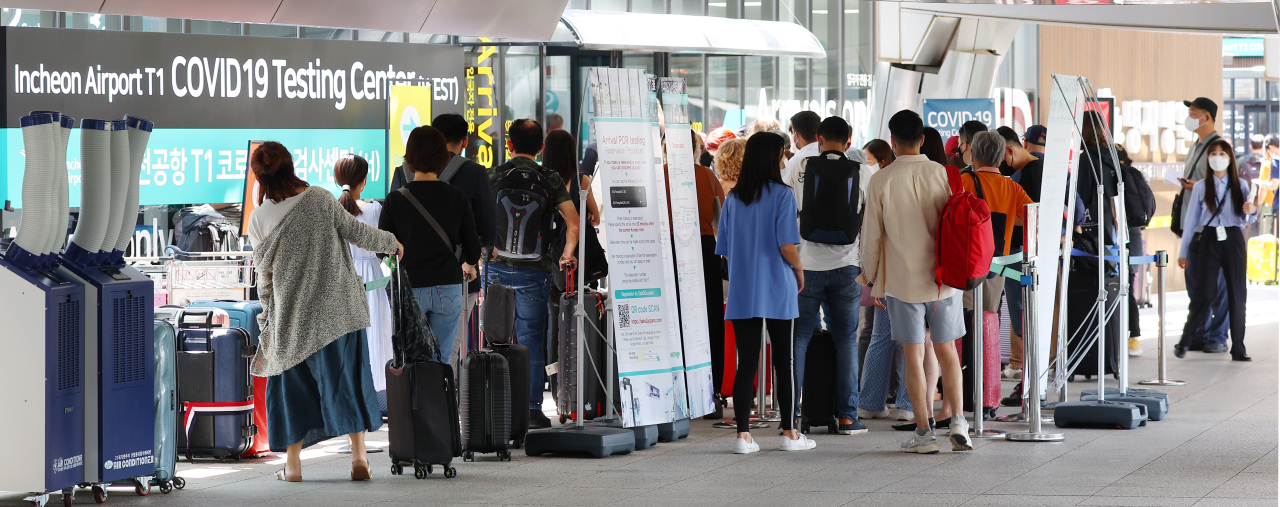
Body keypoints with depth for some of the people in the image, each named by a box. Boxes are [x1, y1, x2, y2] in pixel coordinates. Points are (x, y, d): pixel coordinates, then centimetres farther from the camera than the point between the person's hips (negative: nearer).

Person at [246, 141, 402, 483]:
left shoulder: (259, 219, -4)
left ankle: (293, 464, 10)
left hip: (292, 313, 1)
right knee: (347, 377, 6)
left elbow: (264, 271, 4)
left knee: (294, 381, 11)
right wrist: (392, 242, 15)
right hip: (338, 307, -1)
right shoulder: (320, 199, -8)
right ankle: (359, 457, 2)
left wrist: (268, 311, 19)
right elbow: (356, 233, -3)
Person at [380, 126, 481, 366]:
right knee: (442, 361, 7)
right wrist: (469, 265, 27)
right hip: (448, 288, 1)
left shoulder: (396, 200, -8)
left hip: (409, 287, -1)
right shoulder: (457, 198, -3)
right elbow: (472, 245, 3)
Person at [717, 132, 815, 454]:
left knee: (746, 363, 4)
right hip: (777, 292, -3)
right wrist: (799, 270, 4)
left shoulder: (733, 198, 5)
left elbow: (725, 250, 7)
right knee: (784, 362, 7)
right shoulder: (781, 195, -8)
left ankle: (743, 435, 0)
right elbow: (786, 245, -14)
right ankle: (789, 433, 11)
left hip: (742, 292, 3)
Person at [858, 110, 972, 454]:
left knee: (913, 355, 4)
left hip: (902, 280, -2)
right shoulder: (942, 174, -2)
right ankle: (957, 420, -2)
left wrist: (871, 281, 9)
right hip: (944, 279, 2)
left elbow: (871, 235, -2)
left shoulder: (881, 181, -6)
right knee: (946, 349, 12)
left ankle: (923, 432, 3)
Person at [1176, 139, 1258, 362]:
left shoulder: (1241, 185, 8)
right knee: (1203, 294, -7)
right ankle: (1184, 342, 5)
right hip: (1208, 241, -1)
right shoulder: (1201, 187, 7)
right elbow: (1191, 220, 9)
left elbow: (1245, 220, 8)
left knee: (1237, 295, 0)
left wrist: (1251, 211, -16)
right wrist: (1183, 252, 7)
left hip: (1233, 241, 1)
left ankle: (1238, 349, 5)